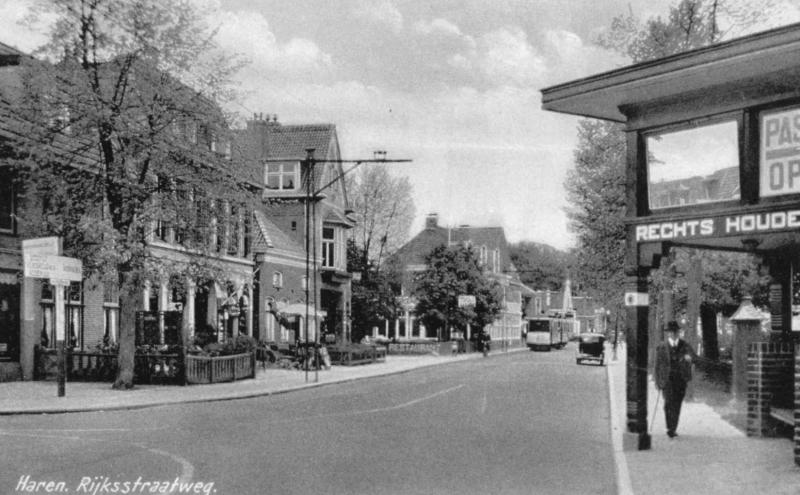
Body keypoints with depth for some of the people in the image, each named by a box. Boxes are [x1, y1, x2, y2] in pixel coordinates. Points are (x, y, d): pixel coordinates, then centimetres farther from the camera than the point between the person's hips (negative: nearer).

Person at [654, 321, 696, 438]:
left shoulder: (684, 345, 5)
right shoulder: (661, 347, 4)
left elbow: (691, 352, -15)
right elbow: (658, 365, 6)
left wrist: (688, 356, -40)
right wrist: (658, 381, 3)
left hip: (681, 379, 2)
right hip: (667, 379, -2)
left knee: (677, 404, 7)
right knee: (669, 401, -17)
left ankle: (673, 429, 20)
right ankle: (670, 428, -19)